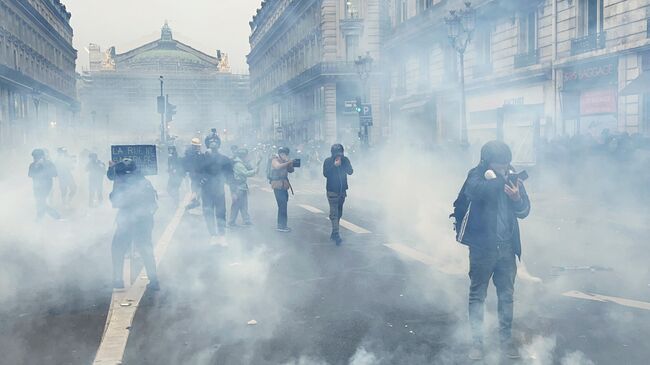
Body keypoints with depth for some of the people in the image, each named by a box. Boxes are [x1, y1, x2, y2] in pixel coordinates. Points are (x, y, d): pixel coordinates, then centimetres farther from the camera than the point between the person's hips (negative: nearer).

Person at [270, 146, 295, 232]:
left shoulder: (284, 161, 17)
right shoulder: (275, 159, -5)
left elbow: (291, 170, 15)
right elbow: (278, 166, -25)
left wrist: (290, 163, -3)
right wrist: (288, 162, -22)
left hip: (284, 185, 8)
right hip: (278, 185, -8)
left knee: (283, 205, 11)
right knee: (282, 205, -12)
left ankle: (281, 225, 19)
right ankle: (281, 226, -10)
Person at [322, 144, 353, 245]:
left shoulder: (345, 160, 4)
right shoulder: (328, 161, -5)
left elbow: (350, 172, -5)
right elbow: (325, 174, -14)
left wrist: (342, 165, -19)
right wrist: (334, 165, -21)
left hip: (342, 190, 4)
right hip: (332, 191, -4)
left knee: (339, 213, 11)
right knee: (334, 213, -12)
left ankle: (334, 234, 22)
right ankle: (336, 235, -16)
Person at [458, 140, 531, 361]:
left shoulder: (512, 177, 0)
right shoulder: (478, 175, -10)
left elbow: (524, 211, 1)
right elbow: (473, 191, -33)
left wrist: (517, 198, -20)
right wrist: (499, 179, -37)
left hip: (506, 247, 3)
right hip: (481, 246, -3)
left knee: (506, 295, 12)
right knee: (477, 296, 6)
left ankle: (506, 338, 26)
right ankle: (476, 341, 18)